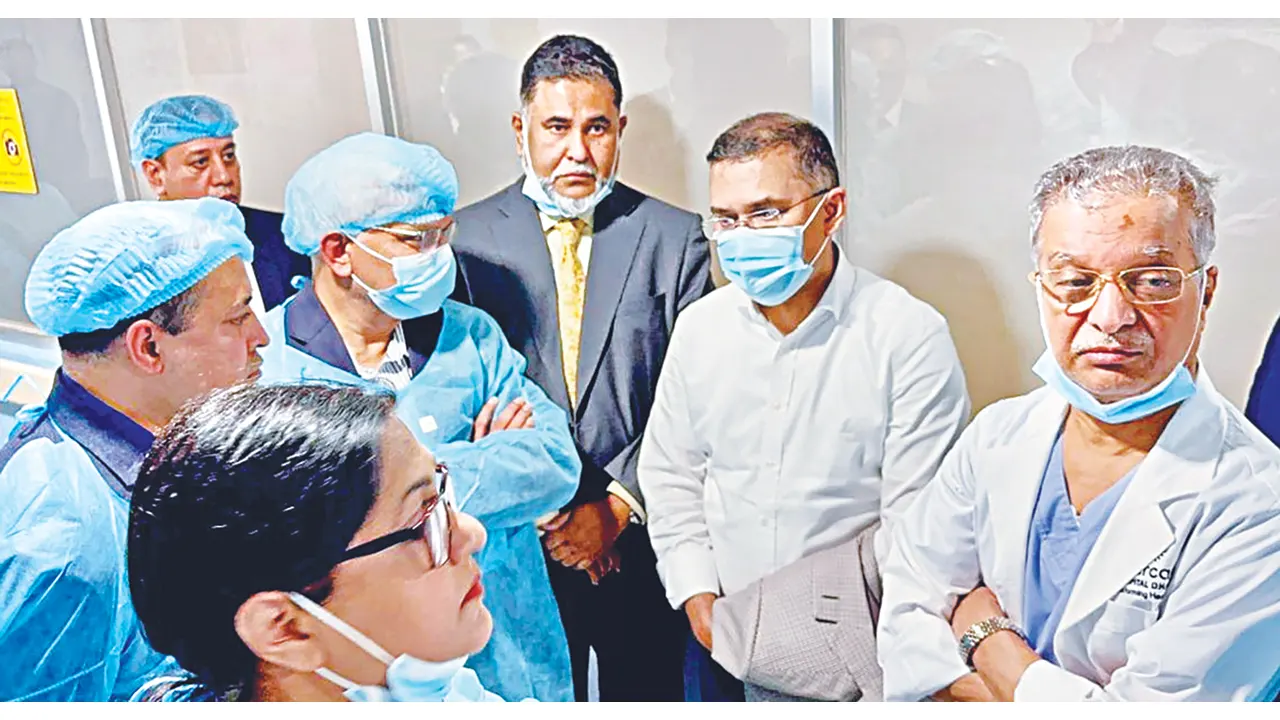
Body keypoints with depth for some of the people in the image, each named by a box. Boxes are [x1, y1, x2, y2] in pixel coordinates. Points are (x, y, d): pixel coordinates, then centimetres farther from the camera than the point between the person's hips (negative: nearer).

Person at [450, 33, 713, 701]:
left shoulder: (674, 237, -2)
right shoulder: (465, 238, -3)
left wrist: (617, 505, -12)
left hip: (641, 534, 1)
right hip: (517, 541, 0)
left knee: (648, 691, 17)